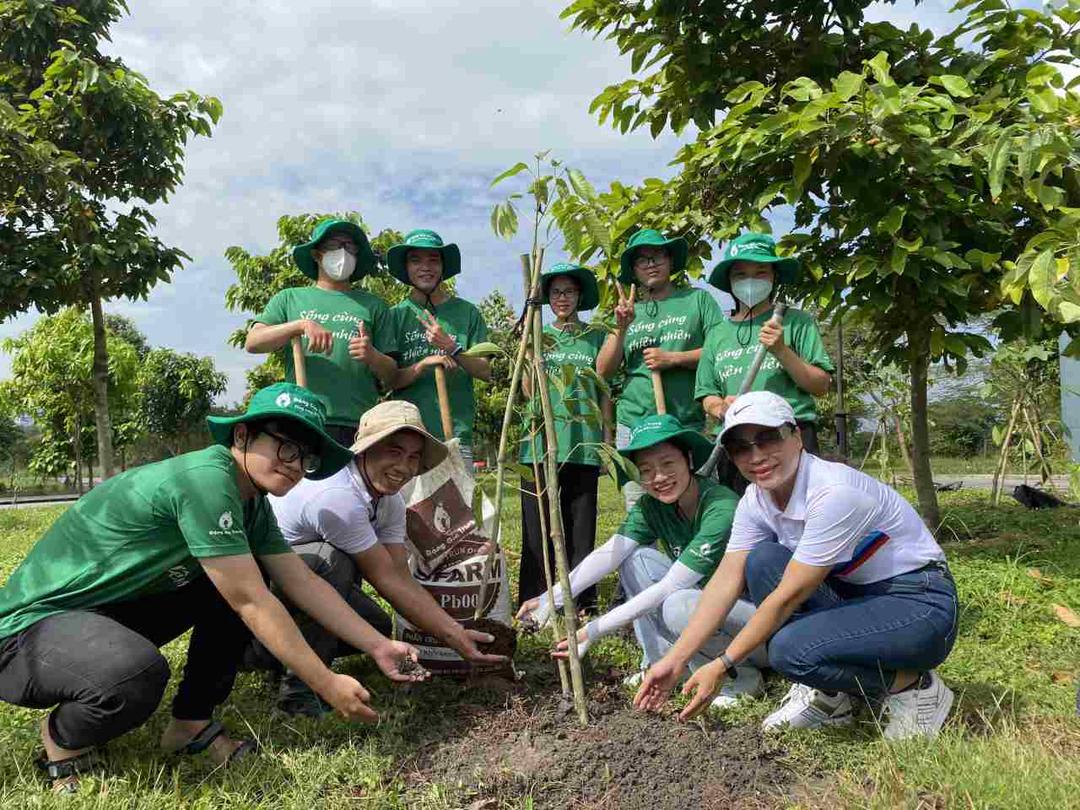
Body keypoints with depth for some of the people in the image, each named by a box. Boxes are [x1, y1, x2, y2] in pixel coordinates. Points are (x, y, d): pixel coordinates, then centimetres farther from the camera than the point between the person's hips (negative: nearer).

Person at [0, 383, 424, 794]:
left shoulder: (252, 504, 0)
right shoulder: (205, 478, -29)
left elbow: (305, 583, 3)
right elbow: (251, 603, -27)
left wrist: (378, 645, -2)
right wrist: (327, 685, -20)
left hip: (113, 610, 9)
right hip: (35, 622, -9)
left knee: (242, 576, 1)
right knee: (138, 673, -37)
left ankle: (192, 721, 9)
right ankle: (61, 737, -2)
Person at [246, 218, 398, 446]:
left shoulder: (373, 305, 16)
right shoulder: (289, 298, 19)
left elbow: (392, 376, 12)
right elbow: (253, 343, 5)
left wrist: (372, 356, -10)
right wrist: (301, 325, -9)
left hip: (357, 426, 0)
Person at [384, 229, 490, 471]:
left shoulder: (467, 313, 9)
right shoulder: (396, 315, 9)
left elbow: (485, 371, 3)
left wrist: (452, 348, -13)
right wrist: (424, 364, -14)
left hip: (456, 432, 0)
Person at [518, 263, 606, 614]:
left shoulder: (594, 337, 13)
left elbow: (604, 391, 14)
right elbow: (528, 389, 2)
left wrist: (607, 438, 7)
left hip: (583, 443, 0)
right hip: (540, 440, 0)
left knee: (580, 524, 3)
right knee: (537, 524, 0)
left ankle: (582, 602, 11)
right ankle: (532, 602, 8)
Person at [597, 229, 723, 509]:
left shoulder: (697, 299, 9)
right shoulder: (628, 311, 16)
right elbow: (604, 370, 9)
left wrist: (673, 358, -9)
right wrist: (621, 328, -4)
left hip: (687, 425, -2)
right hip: (633, 424, 2)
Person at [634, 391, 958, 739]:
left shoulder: (835, 493, -28)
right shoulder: (756, 500, -4)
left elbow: (789, 596, -26)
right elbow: (726, 582, -6)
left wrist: (722, 667, -19)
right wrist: (675, 659, -13)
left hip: (921, 604, -8)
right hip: (856, 594, 8)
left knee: (791, 649, -28)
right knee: (761, 560, -13)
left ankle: (914, 686, -2)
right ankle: (828, 697, -1)